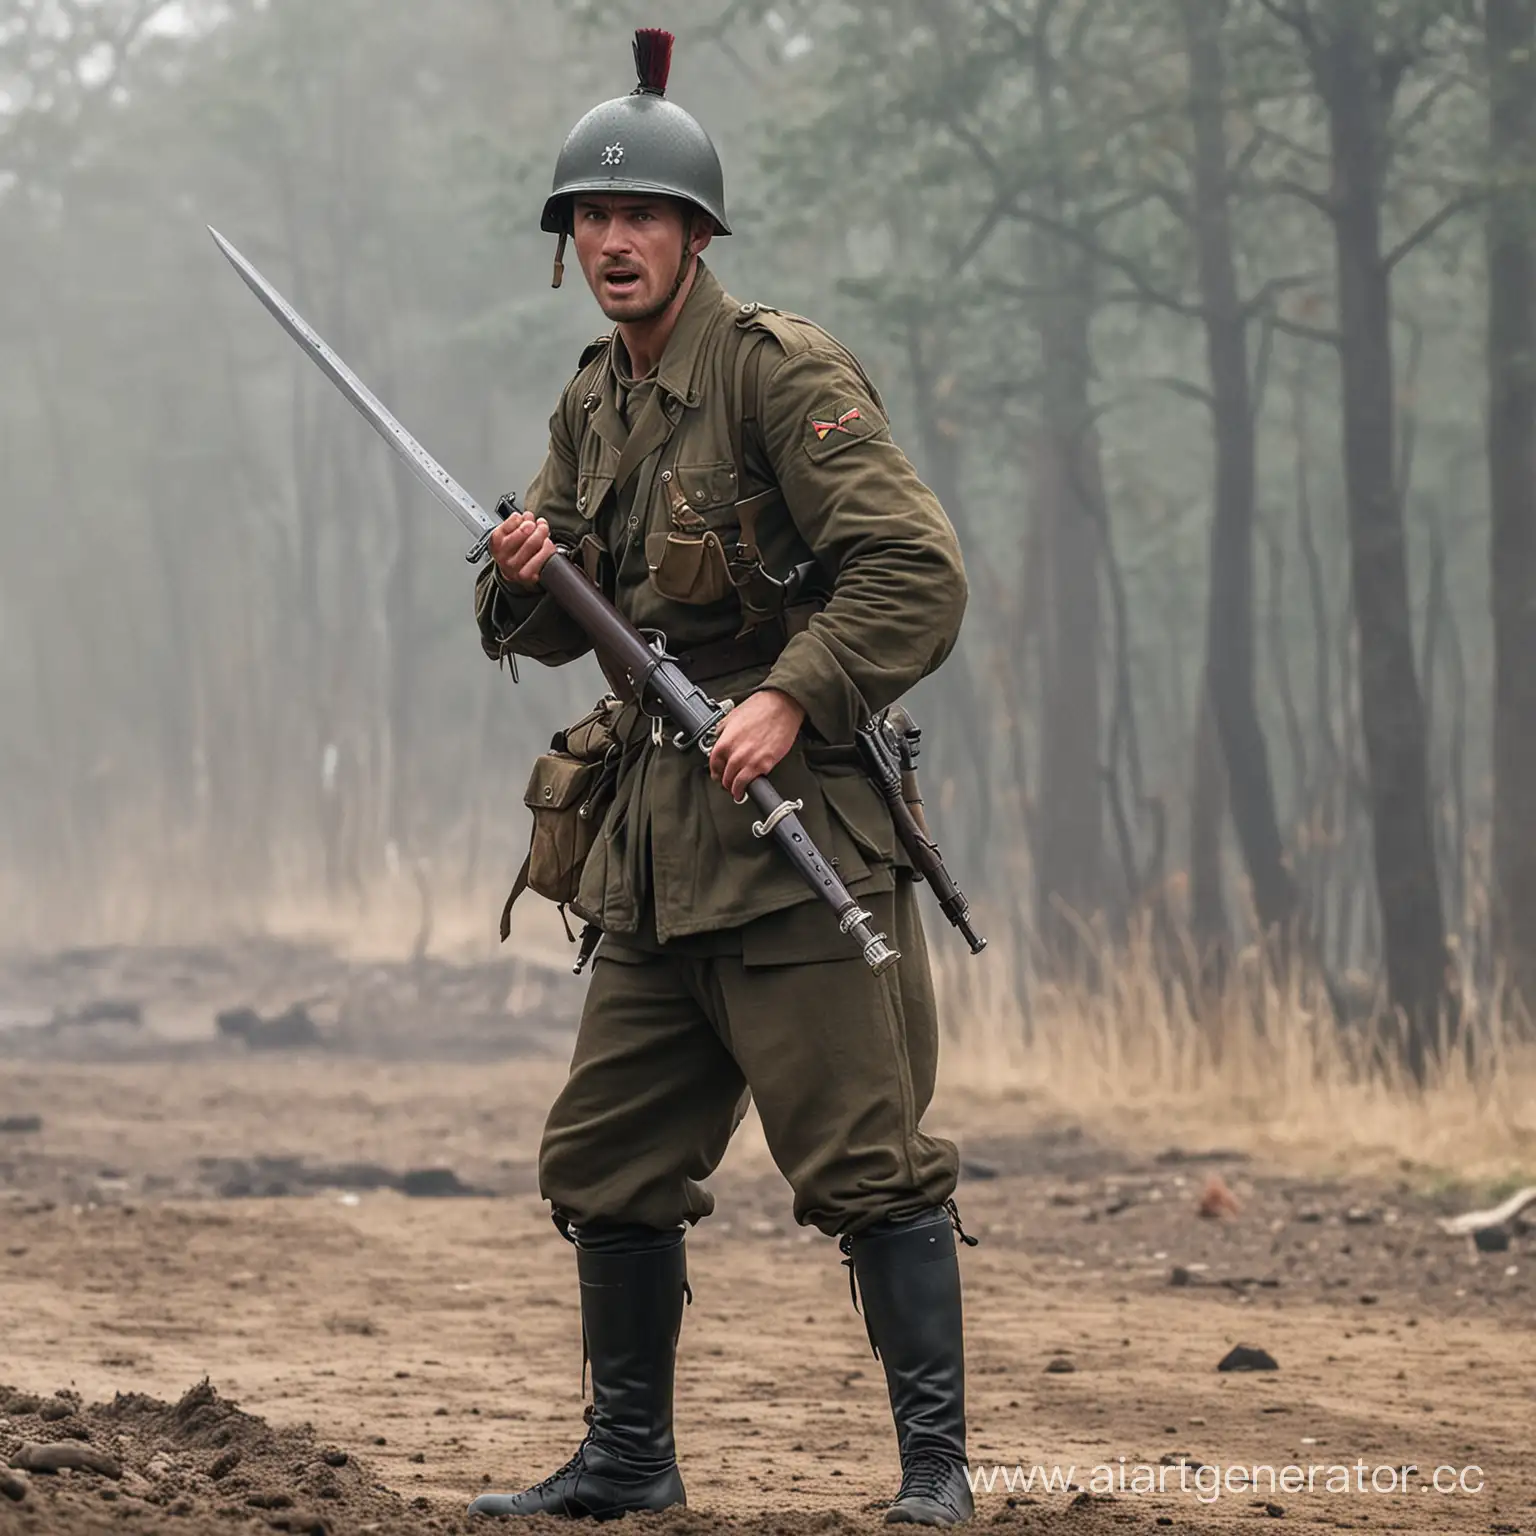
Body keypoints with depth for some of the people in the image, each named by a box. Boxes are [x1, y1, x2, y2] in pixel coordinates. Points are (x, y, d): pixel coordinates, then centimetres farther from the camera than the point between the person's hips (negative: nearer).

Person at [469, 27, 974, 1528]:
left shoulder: (780, 371, -9)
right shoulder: (592, 403, 15)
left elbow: (916, 571, -15)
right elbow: (547, 629, 20)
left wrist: (791, 697, -24)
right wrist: (525, 579, -3)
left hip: (794, 822, -8)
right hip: (653, 839, 8)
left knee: (869, 1160, -9)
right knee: (606, 1162, 12)